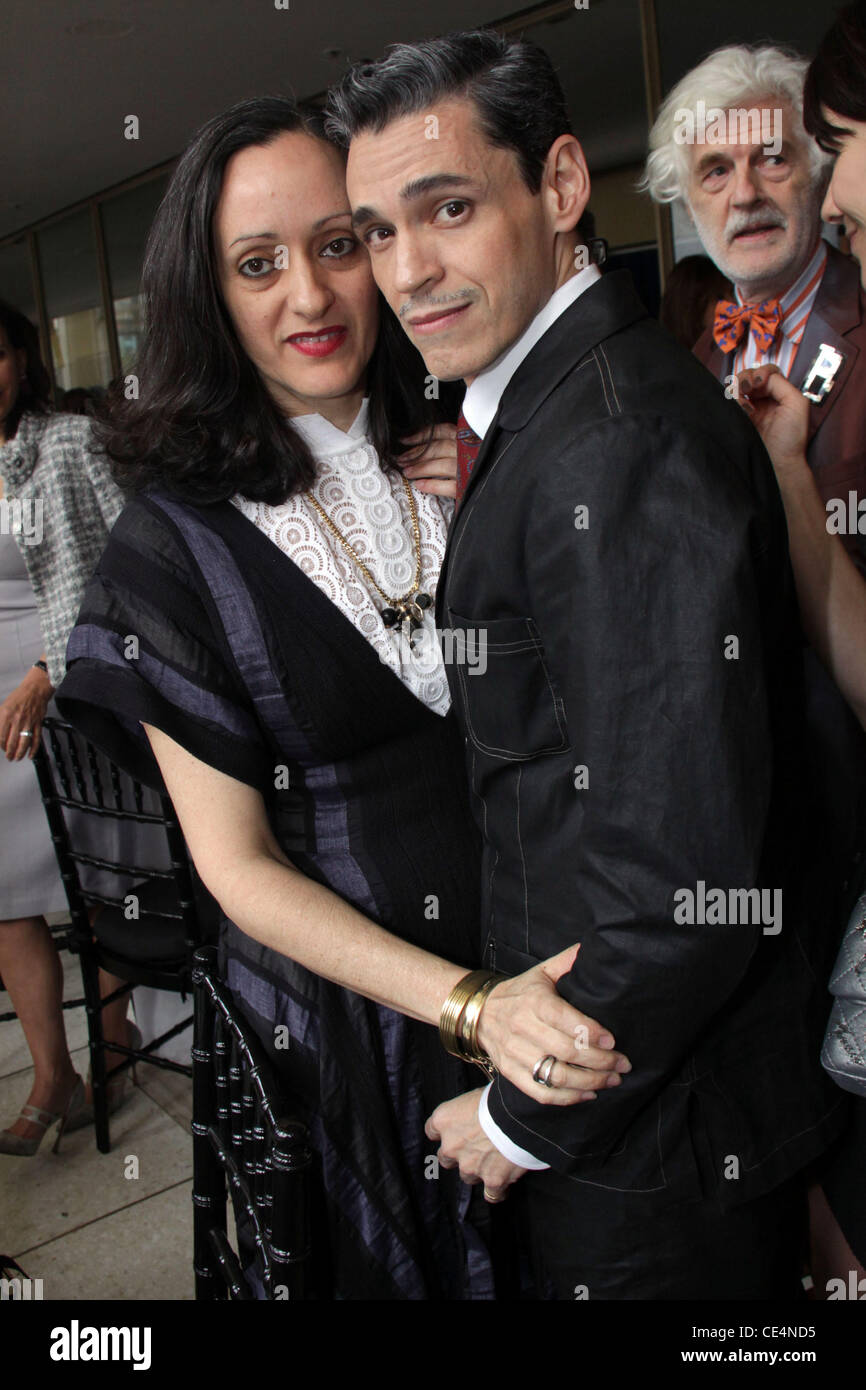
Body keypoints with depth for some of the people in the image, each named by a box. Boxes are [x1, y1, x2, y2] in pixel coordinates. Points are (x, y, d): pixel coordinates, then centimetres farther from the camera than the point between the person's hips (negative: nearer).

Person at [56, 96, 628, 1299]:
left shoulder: (460, 452, -4)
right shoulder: (174, 540, -13)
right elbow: (238, 864, -13)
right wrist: (469, 1004, -23)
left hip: (545, 970, 3)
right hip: (348, 1007, -3)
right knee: (401, 1253, 20)